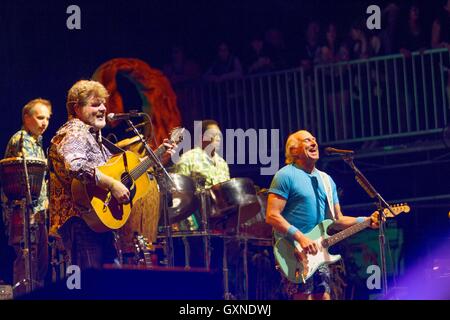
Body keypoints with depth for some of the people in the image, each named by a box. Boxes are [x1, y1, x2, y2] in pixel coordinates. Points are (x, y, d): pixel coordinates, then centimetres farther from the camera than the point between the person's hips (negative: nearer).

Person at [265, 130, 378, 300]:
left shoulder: (326, 180, 18)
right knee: (304, 297, -14)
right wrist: (300, 237, -22)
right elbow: (272, 216, -13)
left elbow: (338, 220, 19)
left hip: (318, 252, 8)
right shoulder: (286, 176, -5)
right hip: (294, 252, -7)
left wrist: (367, 221, 4)